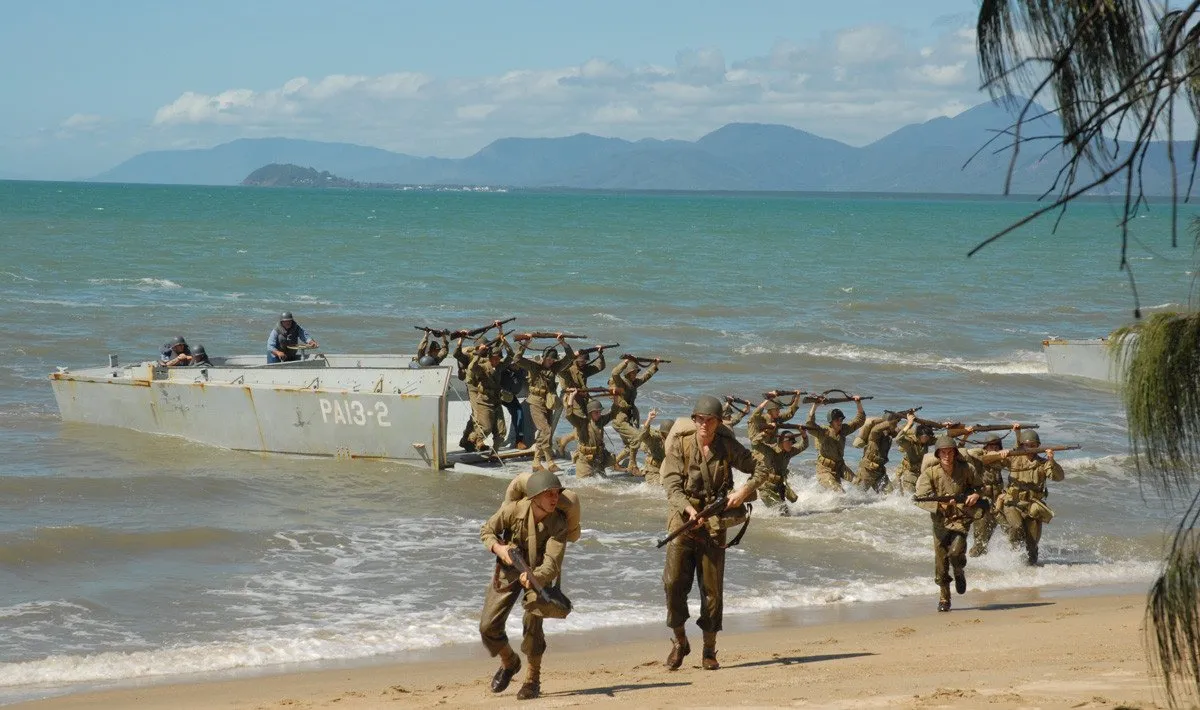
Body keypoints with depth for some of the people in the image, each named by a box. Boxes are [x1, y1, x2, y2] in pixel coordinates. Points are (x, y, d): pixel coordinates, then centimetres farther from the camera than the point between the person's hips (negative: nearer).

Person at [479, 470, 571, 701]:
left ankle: (533, 680, -7)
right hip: (508, 570, 2)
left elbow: (551, 564, -34)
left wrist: (533, 577, -54)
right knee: (488, 627, 0)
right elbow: (486, 531, -7)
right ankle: (509, 662, 32)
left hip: (539, 573, -2)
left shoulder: (559, 524, -27)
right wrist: (498, 547, -28)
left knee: (532, 621, -24)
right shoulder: (513, 509, -24)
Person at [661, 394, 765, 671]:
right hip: (683, 520, -1)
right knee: (674, 582, -11)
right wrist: (689, 509, -28)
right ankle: (680, 641, 9)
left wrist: (744, 491, -8)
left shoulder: (728, 446, 1)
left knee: (712, 588, 3)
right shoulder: (680, 444, -5)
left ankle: (709, 650, 14)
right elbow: (672, 486, -11)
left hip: (714, 523, 1)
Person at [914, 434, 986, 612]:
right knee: (941, 560, 2)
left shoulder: (967, 469, -6)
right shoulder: (930, 472, -10)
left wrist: (976, 495, -11)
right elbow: (921, 498, -15)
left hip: (961, 517, -1)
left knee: (956, 551, -22)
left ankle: (960, 572, 16)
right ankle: (944, 598, 19)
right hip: (940, 519, 1)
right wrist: (939, 504, -30)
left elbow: (980, 487, 11)